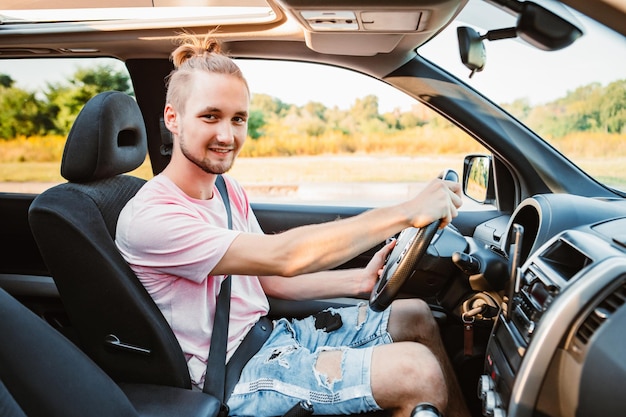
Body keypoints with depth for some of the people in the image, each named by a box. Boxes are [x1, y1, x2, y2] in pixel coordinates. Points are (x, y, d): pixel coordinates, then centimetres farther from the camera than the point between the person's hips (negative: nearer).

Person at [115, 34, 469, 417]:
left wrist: (361, 281, -5)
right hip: (236, 379, -8)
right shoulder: (148, 219, -22)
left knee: (416, 317, 7)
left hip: (272, 335, 8)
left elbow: (270, 280, 8)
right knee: (419, 373, -20)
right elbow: (283, 257, -31)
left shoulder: (229, 191, 5)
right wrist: (406, 212, -29)